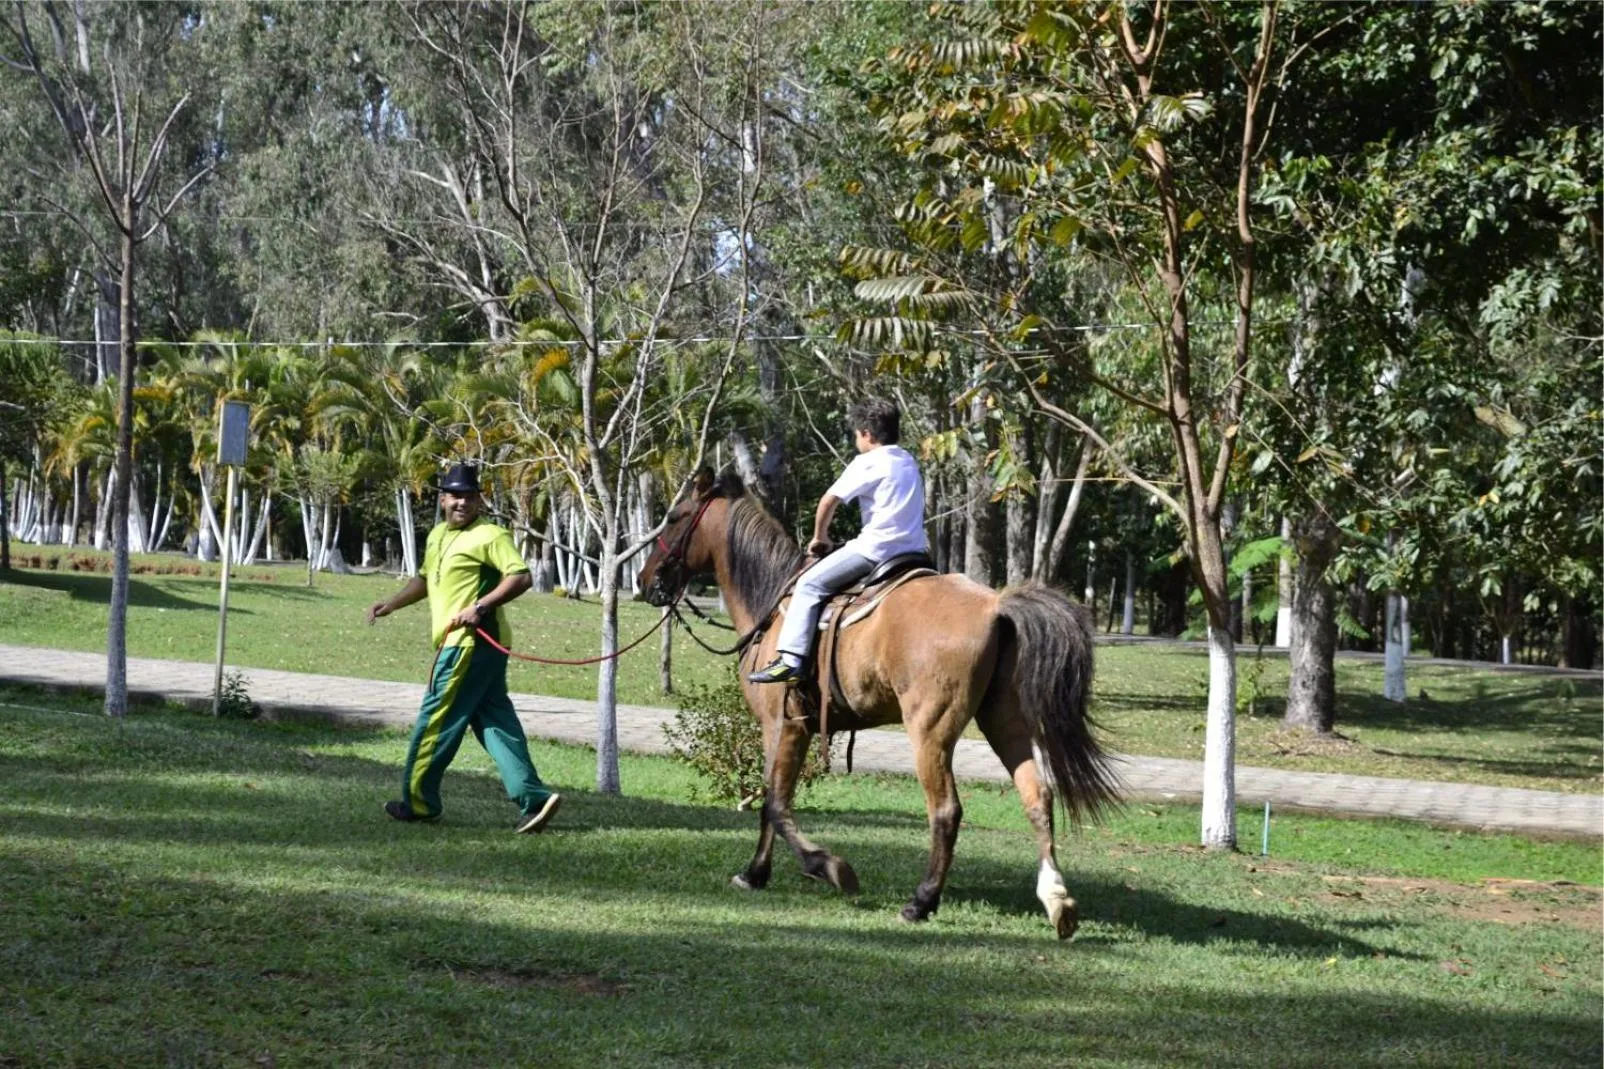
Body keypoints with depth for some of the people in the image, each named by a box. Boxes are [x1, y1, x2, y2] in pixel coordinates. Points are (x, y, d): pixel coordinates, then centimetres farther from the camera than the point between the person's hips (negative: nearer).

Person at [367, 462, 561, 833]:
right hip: (459, 644, 10)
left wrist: (480, 607, -25)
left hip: (471, 642, -10)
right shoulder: (438, 536, 18)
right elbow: (426, 579, 33)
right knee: (495, 720, 5)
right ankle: (533, 798, 1)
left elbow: (520, 577, -18)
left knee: (437, 718, -2)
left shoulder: (489, 536, -10)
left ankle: (418, 801, 8)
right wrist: (392, 603, 21)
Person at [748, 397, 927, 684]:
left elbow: (829, 500, -6)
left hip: (877, 548, -8)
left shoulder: (868, 463, -5)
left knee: (810, 584, -2)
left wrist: (820, 537, 11)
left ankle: (791, 659, -12)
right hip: (913, 550, 8)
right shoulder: (910, 463, 18)